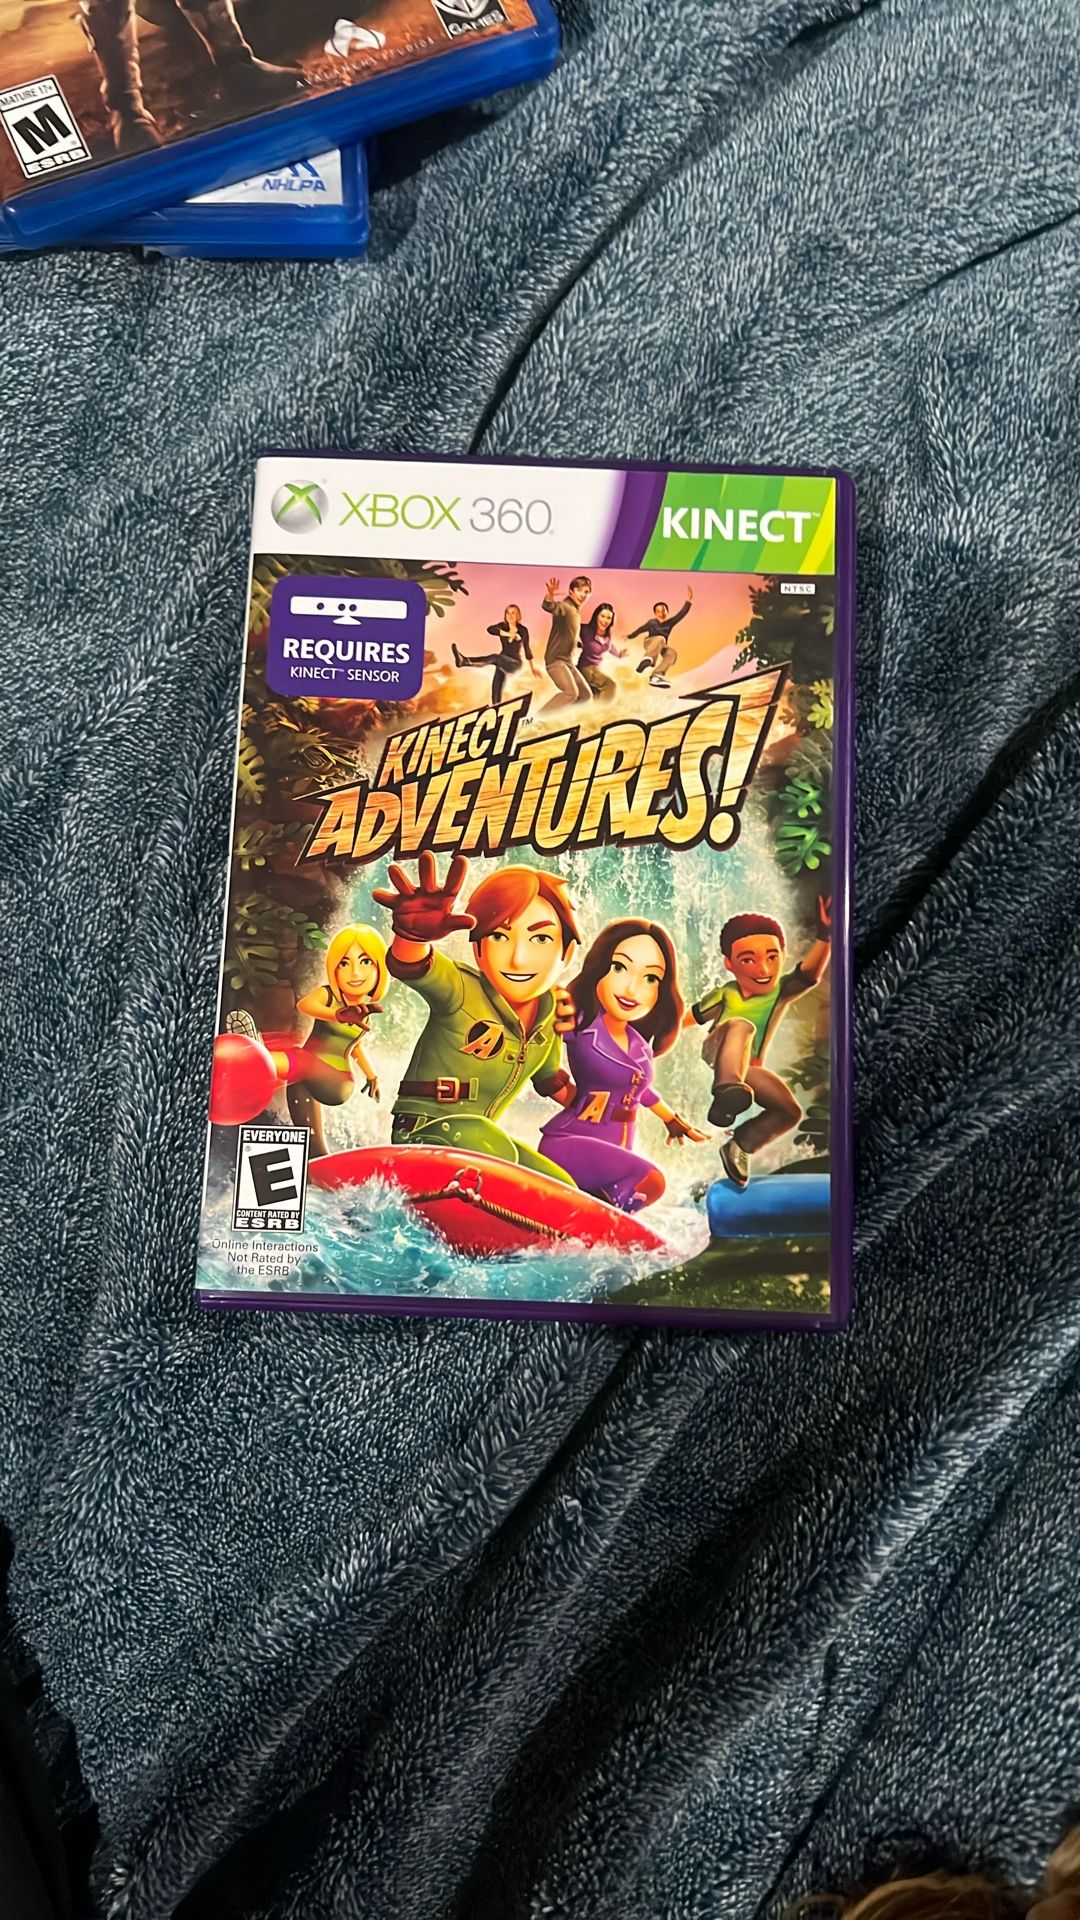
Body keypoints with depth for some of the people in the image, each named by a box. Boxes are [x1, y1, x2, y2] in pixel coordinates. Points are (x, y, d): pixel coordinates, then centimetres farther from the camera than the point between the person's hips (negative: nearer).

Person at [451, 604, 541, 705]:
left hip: (514, 664, -5)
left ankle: (464, 661, -54)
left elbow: (527, 649, 12)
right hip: (503, 663, 5)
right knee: (496, 693, -9)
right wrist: (509, 634, -31)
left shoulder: (523, 630, -3)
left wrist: (533, 667, 20)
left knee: (495, 658, -34)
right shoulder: (503, 626, 1)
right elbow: (490, 629, -22)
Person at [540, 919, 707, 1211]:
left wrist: (672, 1118, 46)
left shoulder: (640, 1046, 10)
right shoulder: (579, 1022, -13)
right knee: (649, 1181, -26)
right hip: (570, 1142, -8)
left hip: (614, 1151, 8)